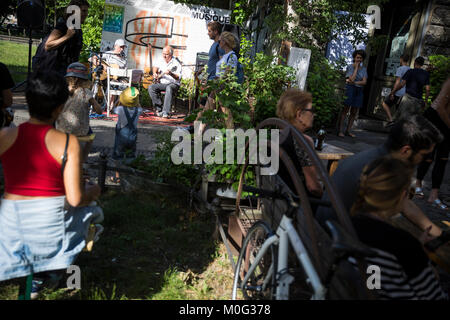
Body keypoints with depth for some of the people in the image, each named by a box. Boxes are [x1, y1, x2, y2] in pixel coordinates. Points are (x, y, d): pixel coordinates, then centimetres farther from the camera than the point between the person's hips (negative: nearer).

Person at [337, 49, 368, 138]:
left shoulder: (364, 69, 12)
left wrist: (354, 82, -12)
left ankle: (348, 131, 10)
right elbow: (351, 78, -14)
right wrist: (356, 67, -7)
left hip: (359, 91, 5)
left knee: (354, 112, 4)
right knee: (345, 110, -7)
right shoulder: (350, 67, -1)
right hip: (350, 89, -5)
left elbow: (364, 82, 2)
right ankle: (339, 130, -6)